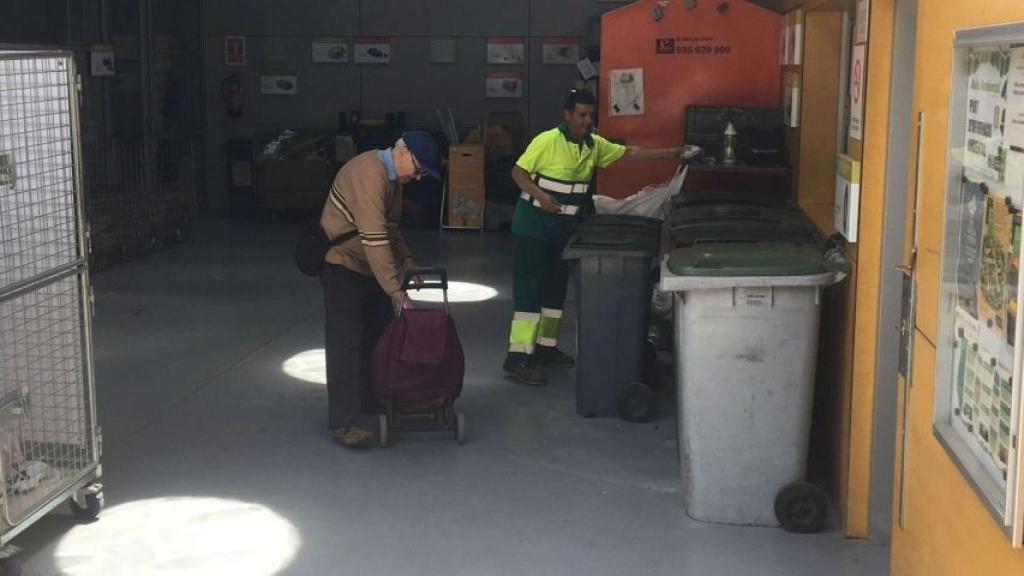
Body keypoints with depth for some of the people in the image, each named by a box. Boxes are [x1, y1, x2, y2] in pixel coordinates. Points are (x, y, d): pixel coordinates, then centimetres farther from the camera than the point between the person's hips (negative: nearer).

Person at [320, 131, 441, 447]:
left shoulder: (393, 175, 5)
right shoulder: (369, 174, -27)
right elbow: (375, 238, -31)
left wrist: (406, 260, 2)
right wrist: (396, 290, -30)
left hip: (369, 265, 10)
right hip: (343, 265, -10)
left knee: (380, 334, 14)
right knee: (346, 342, -9)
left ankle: (372, 401, 29)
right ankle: (343, 422, -6)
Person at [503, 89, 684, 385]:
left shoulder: (595, 145, 6)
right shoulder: (547, 141, -15)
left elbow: (629, 153, 12)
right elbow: (518, 171, -11)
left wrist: (671, 153, 8)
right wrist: (540, 195, -25)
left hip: (564, 228, 8)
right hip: (535, 225, -8)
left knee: (555, 288, 14)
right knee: (530, 288, -10)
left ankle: (546, 348, 26)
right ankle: (517, 358, -9)